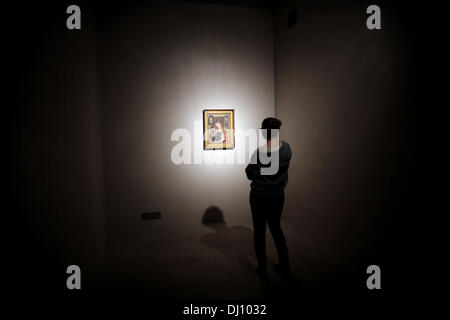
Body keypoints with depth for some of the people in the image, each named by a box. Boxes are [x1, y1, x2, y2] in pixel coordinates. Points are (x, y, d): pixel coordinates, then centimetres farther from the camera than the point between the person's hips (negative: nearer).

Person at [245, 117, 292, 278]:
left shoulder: (261, 152, -24)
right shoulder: (287, 148, -5)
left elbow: (250, 174, -13)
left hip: (260, 197, -5)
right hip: (278, 195, 5)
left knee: (259, 231, 11)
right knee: (276, 228, 21)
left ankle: (262, 268, 22)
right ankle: (284, 266, 28)